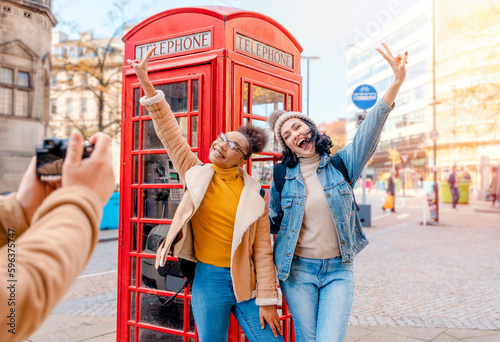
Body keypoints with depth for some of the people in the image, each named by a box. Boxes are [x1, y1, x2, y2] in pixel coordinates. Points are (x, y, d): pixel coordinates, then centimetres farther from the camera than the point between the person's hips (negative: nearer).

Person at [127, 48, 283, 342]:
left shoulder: (254, 193, -3)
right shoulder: (196, 174, 1)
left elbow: (263, 250, -3)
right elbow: (170, 132, -3)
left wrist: (267, 300, -5)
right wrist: (146, 85, -8)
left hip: (245, 282, 0)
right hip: (208, 281, 1)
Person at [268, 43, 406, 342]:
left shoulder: (341, 164, -1)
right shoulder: (282, 178, 1)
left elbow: (368, 133, -16)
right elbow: (271, 222, 13)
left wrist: (397, 83, -28)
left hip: (339, 270, 0)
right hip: (298, 270, 1)